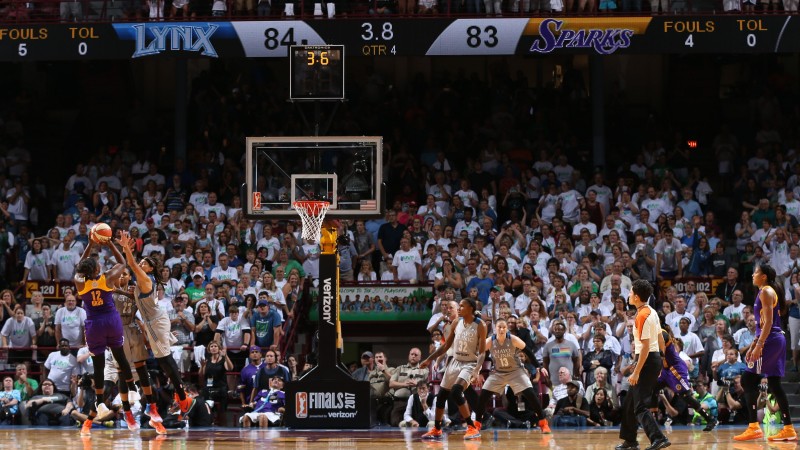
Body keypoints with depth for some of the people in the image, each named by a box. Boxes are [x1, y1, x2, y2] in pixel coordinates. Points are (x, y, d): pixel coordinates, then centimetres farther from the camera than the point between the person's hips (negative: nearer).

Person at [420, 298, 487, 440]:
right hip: (455, 362, 7)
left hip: (470, 364, -7)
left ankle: (473, 428, -20)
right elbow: (446, 346, 11)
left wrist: (476, 371, -31)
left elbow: (482, 352, -17)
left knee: (456, 391, -27)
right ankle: (436, 430, 27)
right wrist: (429, 359, 8)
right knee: (441, 395, 9)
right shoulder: (457, 323, 1)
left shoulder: (480, 325, -16)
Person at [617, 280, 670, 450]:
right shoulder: (652, 312, 11)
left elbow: (645, 347, -21)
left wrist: (636, 372, -21)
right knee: (630, 402, 19)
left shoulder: (642, 316, -18)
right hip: (655, 358, 10)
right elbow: (659, 337, 18)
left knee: (640, 406, -12)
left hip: (647, 361, -10)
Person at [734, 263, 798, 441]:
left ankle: (754, 427, -15)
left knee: (748, 380, -9)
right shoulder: (769, 292, 21)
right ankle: (788, 429, 9)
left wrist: (759, 345, -23)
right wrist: (752, 346, 25)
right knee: (774, 384, 10)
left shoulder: (766, 291, -9)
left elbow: (768, 322, -18)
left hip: (770, 340, -10)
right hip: (777, 340, 10)